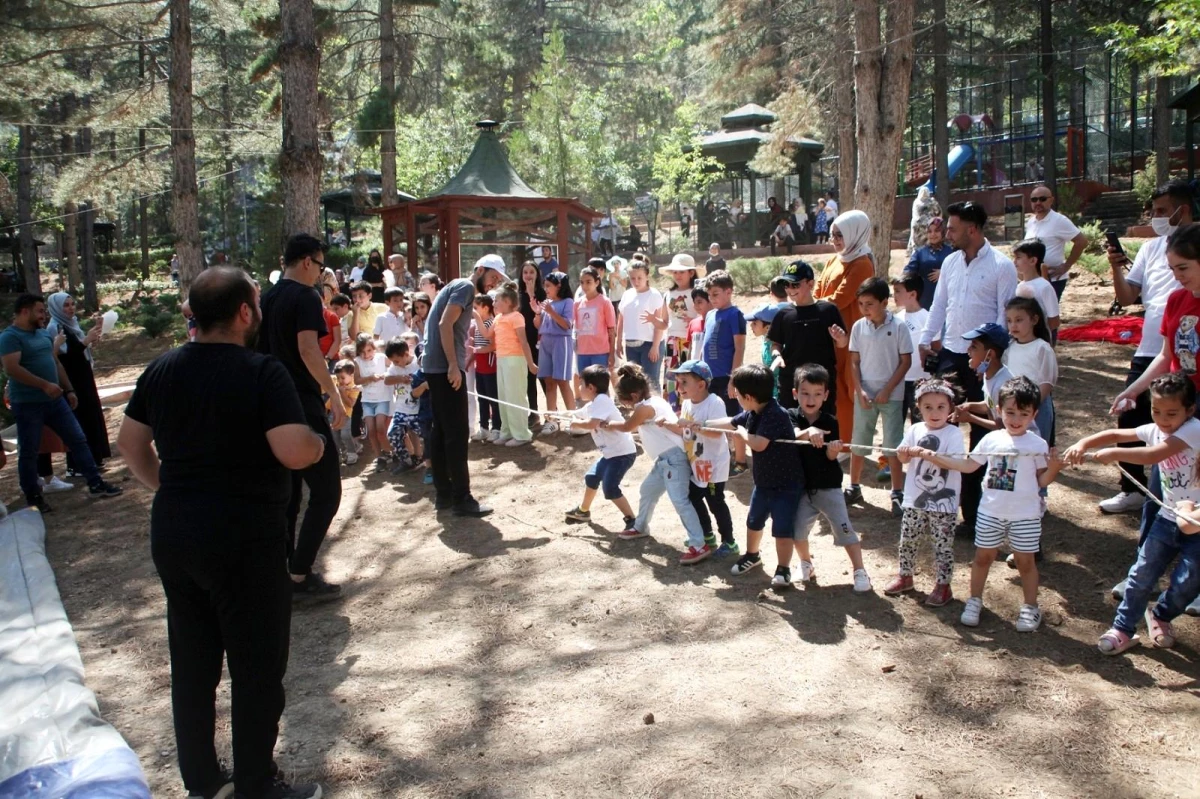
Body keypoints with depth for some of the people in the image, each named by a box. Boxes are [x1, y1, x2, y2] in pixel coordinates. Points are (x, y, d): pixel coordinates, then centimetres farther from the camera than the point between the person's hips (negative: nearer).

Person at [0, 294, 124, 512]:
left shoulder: (44, 334, 13)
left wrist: (69, 390, 16)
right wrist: (45, 385, -26)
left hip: (54, 399, 8)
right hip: (27, 404, -7)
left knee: (78, 439, 7)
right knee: (28, 452, 4)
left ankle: (95, 484, 13)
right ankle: (33, 498, 15)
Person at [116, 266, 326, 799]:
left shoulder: (162, 370, 5)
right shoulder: (262, 372, -16)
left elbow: (130, 444, 14)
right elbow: (295, 452, -24)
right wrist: (321, 443, -4)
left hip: (172, 534, 7)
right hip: (244, 540, -7)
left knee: (192, 663, 18)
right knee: (256, 667, 7)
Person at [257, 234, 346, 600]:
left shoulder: (267, 299, 14)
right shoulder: (305, 296, -11)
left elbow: (258, 350, 19)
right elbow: (308, 350, -24)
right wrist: (334, 395, -23)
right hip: (302, 406, -9)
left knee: (286, 493, 16)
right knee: (326, 490, -3)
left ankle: (284, 572, 21)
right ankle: (300, 576, -4)